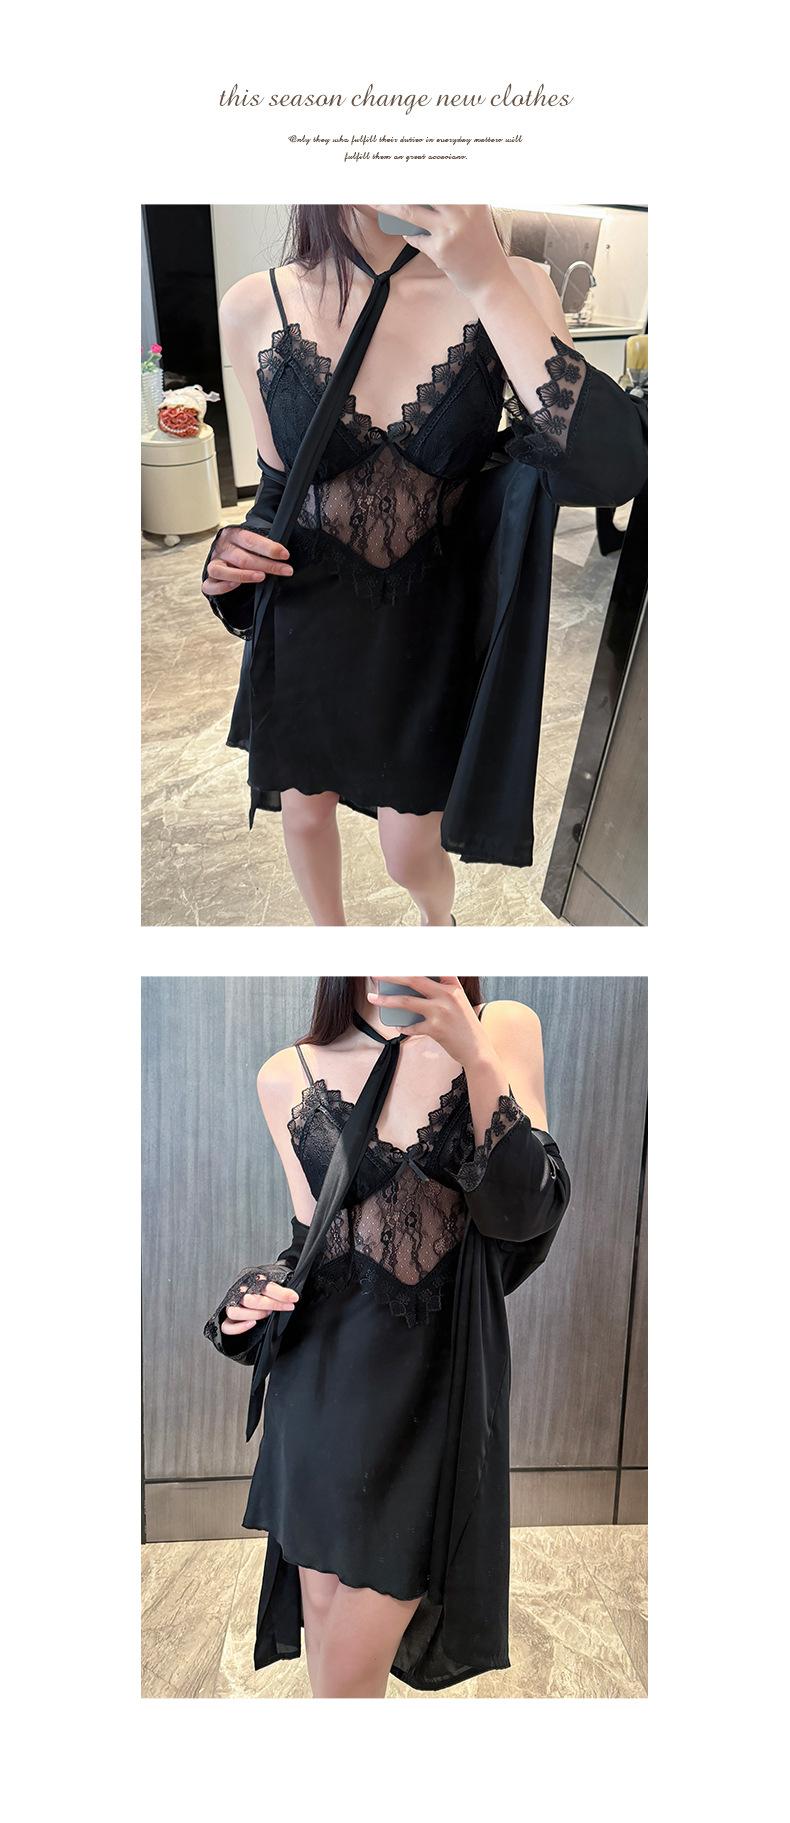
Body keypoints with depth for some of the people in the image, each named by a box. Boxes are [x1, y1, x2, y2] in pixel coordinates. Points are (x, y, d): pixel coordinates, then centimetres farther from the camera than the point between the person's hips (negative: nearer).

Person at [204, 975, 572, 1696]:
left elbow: (529, 1210, -12)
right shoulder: (288, 1076, 2)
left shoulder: (504, 1031, -4)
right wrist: (266, 1292, -10)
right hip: (320, 1380, 2)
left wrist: (477, 1059, -24)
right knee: (322, 1605, 15)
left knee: (351, 1667, 2)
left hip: (433, 1379, -2)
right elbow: (314, 1235, 11)